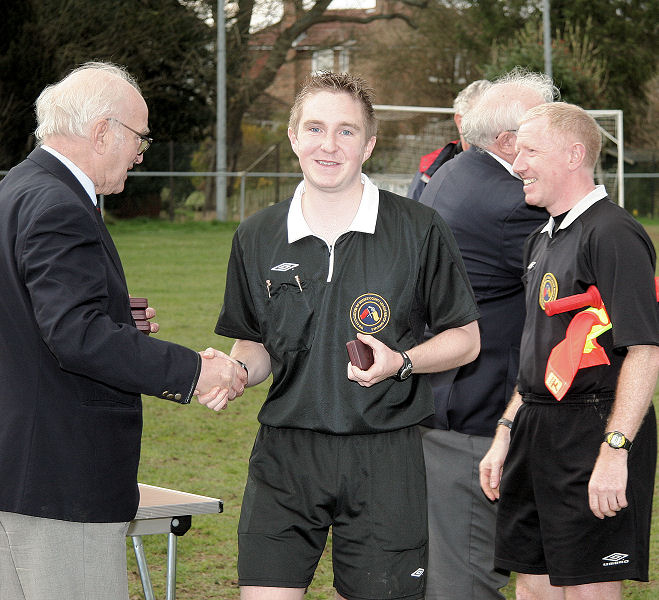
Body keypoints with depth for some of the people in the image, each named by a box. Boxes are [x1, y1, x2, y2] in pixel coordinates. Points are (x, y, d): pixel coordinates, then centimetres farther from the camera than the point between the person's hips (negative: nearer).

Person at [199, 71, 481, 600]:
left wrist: (401, 361, -13)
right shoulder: (257, 238, 7)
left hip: (384, 459, -1)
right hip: (284, 455, 2)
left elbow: (465, 339, 5)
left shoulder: (418, 231, -1)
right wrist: (234, 372, -6)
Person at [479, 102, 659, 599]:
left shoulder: (613, 234, -13)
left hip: (592, 428, -9)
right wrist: (506, 436, 20)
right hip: (538, 429, 9)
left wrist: (615, 451, -25)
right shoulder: (541, 241, 18)